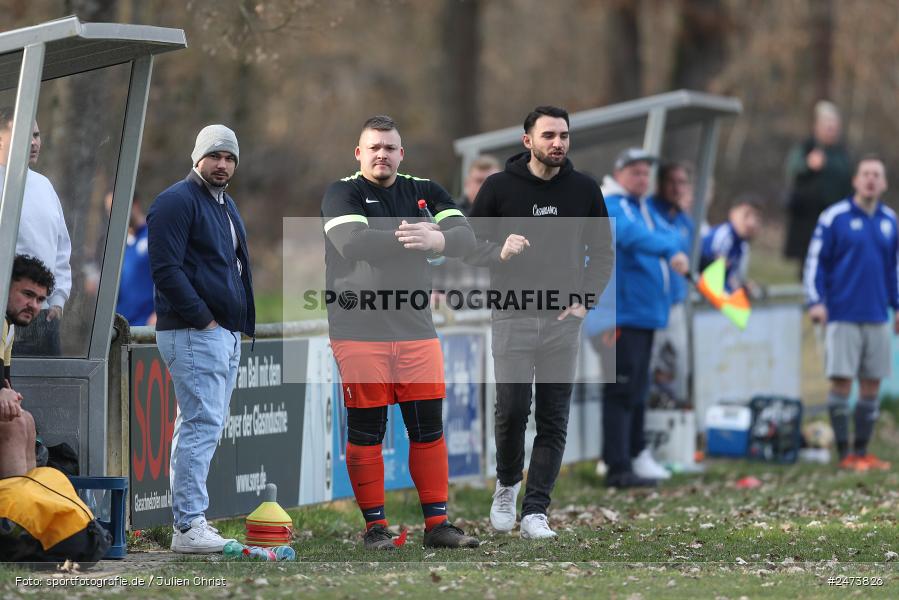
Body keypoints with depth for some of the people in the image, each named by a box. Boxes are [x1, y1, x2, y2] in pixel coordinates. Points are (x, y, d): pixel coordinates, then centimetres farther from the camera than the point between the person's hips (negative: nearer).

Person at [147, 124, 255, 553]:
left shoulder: (226, 206, 21)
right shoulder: (177, 202, -9)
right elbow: (166, 269, -17)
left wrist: (241, 322, 16)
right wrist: (202, 319, -18)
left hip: (227, 332, 10)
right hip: (194, 334, -10)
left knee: (203, 426, 11)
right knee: (203, 425, -14)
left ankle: (188, 520, 15)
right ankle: (188, 526, -15)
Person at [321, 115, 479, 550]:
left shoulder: (424, 191, 11)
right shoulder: (342, 193, -1)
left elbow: (465, 237, -4)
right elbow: (353, 243, -20)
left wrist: (437, 239, -25)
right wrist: (408, 239, -24)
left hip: (416, 329, 4)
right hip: (358, 330, -4)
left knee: (429, 428, 4)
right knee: (365, 431, 0)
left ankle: (437, 523, 10)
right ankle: (375, 527, 7)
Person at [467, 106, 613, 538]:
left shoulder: (584, 190, 4)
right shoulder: (499, 187, -2)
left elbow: (602, 253, 11)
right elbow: (471, 244, 2)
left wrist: (584, 300, -3)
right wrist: (500, 250, -19)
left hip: (563, 320, 2)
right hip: (512, 318, -2)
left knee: (554, 421, 0)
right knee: (511, 411, -6)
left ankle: (535, 512, 5)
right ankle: (507, 486, 22)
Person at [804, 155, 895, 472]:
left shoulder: (889, 220, 11)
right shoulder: (834, 217, -3)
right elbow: (815, 260, -3)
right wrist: (815, 301, -12)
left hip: (877, 317, 5)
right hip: (843, 316, -5)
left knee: (871, 386, 5)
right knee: (841, 382, -6)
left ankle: (862, 451, 12)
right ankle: (845, 454, 0)